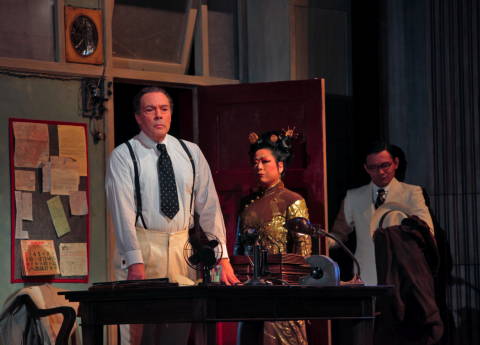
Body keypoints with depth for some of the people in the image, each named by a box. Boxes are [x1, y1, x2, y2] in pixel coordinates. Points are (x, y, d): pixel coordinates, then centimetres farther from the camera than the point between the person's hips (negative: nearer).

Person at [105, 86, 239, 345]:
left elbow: (209, 206, 7)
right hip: (142, 248, -3)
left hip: (183, 249, 3)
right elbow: (123, 210, -10)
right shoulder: (123, 156, -1)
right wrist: (136, 262, -21)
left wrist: (222, 258, -1)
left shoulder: (191, 153, 11)